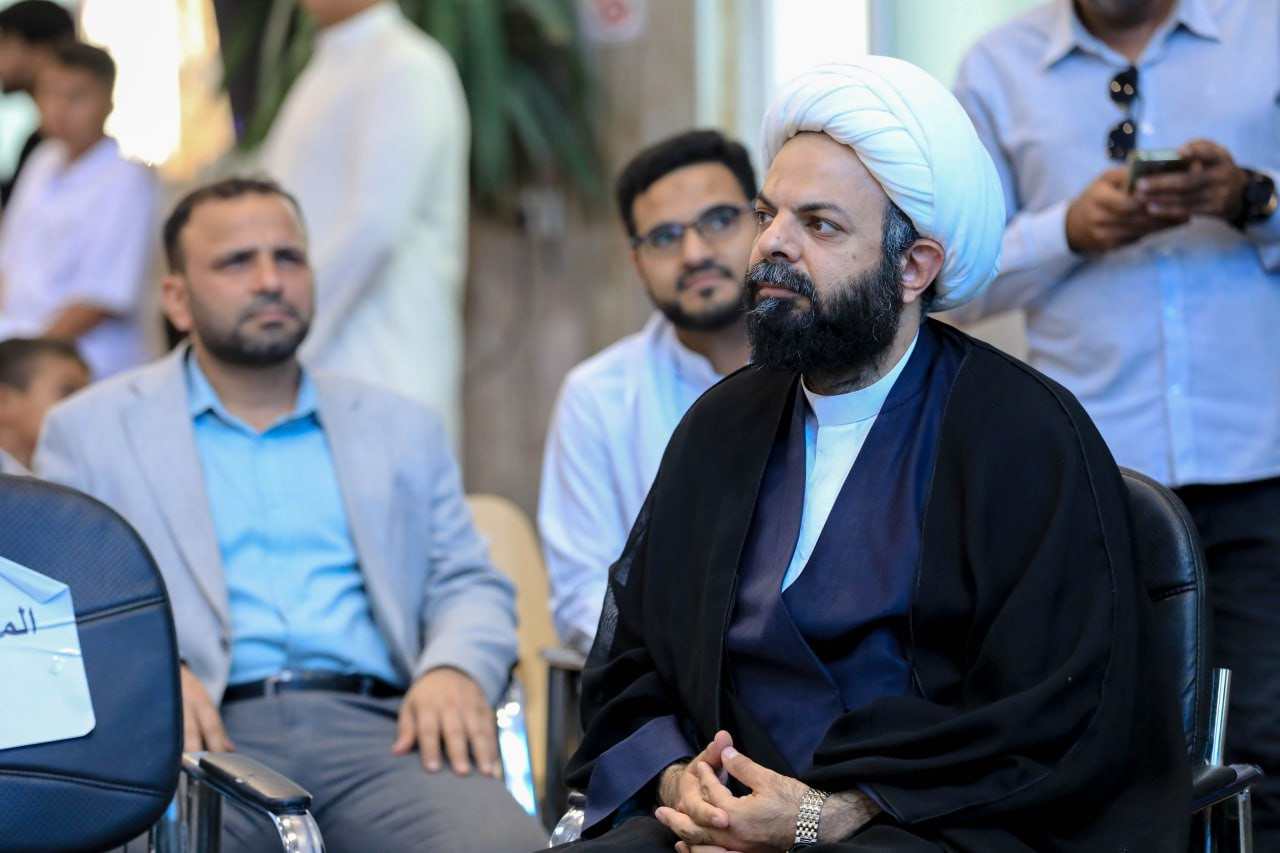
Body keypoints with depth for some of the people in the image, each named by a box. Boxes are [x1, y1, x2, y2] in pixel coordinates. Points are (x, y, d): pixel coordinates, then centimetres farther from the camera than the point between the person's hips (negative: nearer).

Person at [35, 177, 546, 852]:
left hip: (375, 729, 2)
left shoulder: (402, 430, 25)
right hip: (205, 738, -2)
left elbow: (470, 587, 20)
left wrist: (456, 670, -4)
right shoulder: (91, 430, 17)